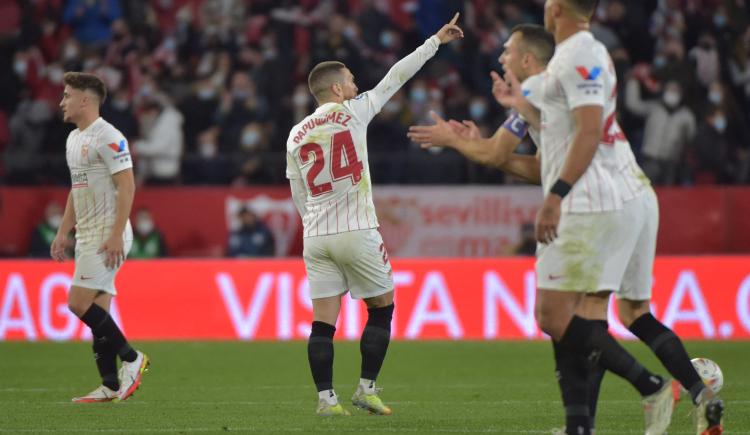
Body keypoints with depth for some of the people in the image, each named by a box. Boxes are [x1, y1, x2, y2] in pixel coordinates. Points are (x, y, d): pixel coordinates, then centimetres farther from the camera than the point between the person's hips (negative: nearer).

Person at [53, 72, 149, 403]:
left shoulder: (108, 137, -13)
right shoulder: (74, 139, 16)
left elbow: (127, 186, -18)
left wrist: (116, 235, -23)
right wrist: (62, 233, 20)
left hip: (108, 236, -9)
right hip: (87, 237, 9)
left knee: (79, 302, -15)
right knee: (97, 311, 5)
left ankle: (131, 358, -3)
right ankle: (110, 386, 7)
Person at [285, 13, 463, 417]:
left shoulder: (297, 134, 10)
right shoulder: (353, 113, -2)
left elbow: (298, 194, 14)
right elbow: (396, 76, 3)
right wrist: (435, 41, 10)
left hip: (315, 235, 4)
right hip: (357, 233, -4)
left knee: (323, 321, 2)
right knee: (381, 308, 11)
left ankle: (325, 398, -4)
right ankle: (366, 388, 6)